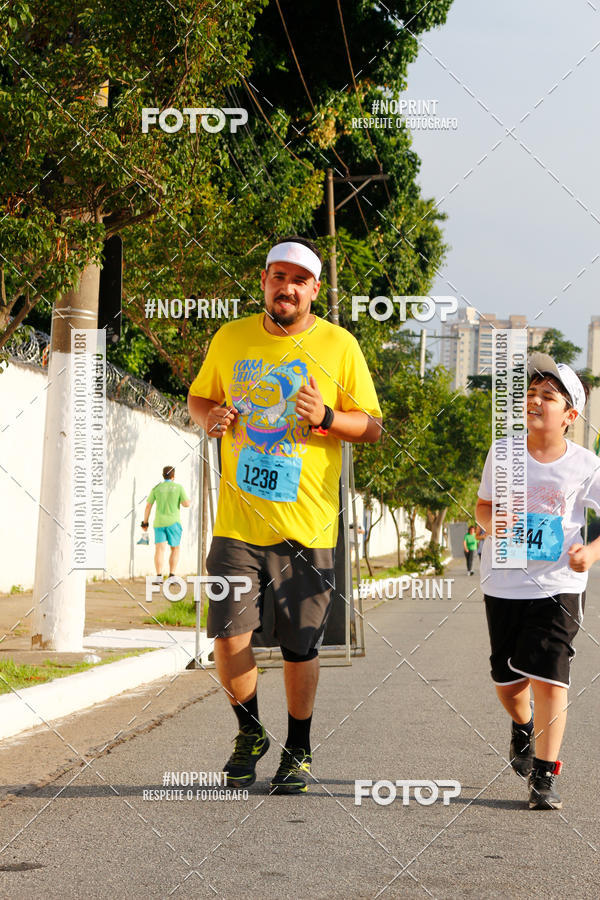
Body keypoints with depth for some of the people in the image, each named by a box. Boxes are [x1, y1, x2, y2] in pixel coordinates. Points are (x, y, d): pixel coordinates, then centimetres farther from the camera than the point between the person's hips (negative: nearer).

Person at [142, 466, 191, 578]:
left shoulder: (156, 488, 6)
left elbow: (148, 506, 4)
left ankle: (159, 576, -22)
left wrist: (145, 523, 12)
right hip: (173, 522, -1)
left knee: (159, 549, -7)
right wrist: (185, 498, 17)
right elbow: (186, 504, -6)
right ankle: (171, 575, 3)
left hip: (159, 523, 1)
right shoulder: (178, 487, 0)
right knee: (175, 549, 13)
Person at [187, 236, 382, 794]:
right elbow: (198, 397, 21)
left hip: (306, 523, -1)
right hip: (238, 518, 2)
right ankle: (249, 733, 20)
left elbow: (372, 427, 4)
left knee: (300, 647, 4)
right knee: (228, 635, -7)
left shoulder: (339, 346, 0)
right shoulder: (230, 338, 7)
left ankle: (298, 750, 24)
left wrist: (326, 418, -16)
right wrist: (210, 416, -2)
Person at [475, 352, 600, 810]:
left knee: (549, 677, -11)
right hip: (505, 583, 2)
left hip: (558, 586, -2)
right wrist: (490, 523, -12)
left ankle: (545, 776, 0)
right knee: (507, 681, 11)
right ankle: (522, 726, 45)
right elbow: (484, 504, 10)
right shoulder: (503, 453, -1)